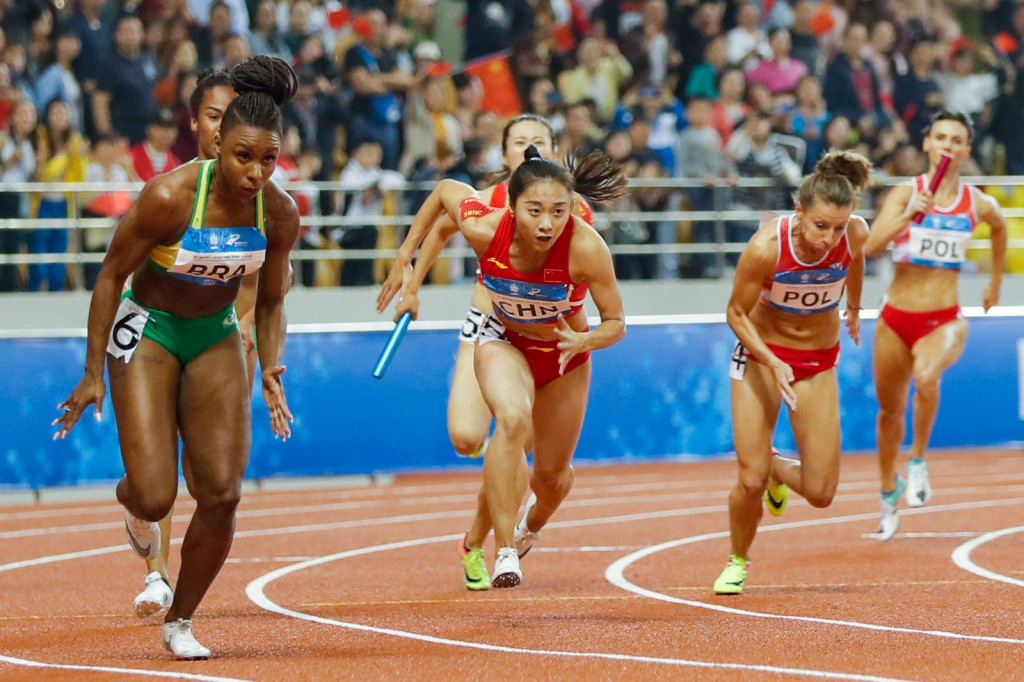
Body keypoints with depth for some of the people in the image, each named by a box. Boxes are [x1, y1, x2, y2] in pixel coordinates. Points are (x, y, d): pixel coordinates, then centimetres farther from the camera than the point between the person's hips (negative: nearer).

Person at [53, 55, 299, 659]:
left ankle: (181, 623, 13)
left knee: (222, 493, -8)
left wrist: (271, 371, -11)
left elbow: (271, 300, 4)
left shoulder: (280, 213, -13)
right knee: (155, 497, -13)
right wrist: (94, 373, -14)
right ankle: (131, 500, 29)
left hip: (217, 336, 4)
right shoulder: (169, 196, -26)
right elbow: (112, 275, -14)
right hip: (147, 331, -4)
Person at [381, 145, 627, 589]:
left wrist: (583, 341, -42)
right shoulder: (486, 230, -31)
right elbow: (445, 190, -9)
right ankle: (505, 551, -32)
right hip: (504, 342, -1)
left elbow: (615, 323, -20)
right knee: (514, 421, -35)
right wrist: (411, 275, -1)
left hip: (565, 354, 1)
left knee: (553, 476, 14)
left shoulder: (586, 248, -34)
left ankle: (502, 535, 49)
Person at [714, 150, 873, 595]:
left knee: (820, 492, -5)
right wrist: (773, 363, -29)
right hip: (761, 353, -3)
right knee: (751, 482, -10)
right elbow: (737, 314, -15)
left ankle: (776, 468, 31)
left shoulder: (855, 234, -21)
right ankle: (737, 561, 20)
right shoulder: (766, 247, -30)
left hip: (819, 360, 3)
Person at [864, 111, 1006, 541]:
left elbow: (1000, 229, 24)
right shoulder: (905, 194, -6)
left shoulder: (979, 204, -1)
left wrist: (996, 282, 31)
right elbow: (871, 245, -20)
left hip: (944, 320, -1)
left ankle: (918, 459, -10)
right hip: (896, 319, 1)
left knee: (926, 376, -34)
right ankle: (889, 490, 40)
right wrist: (909, 215, -32)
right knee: (889, 409, 14)